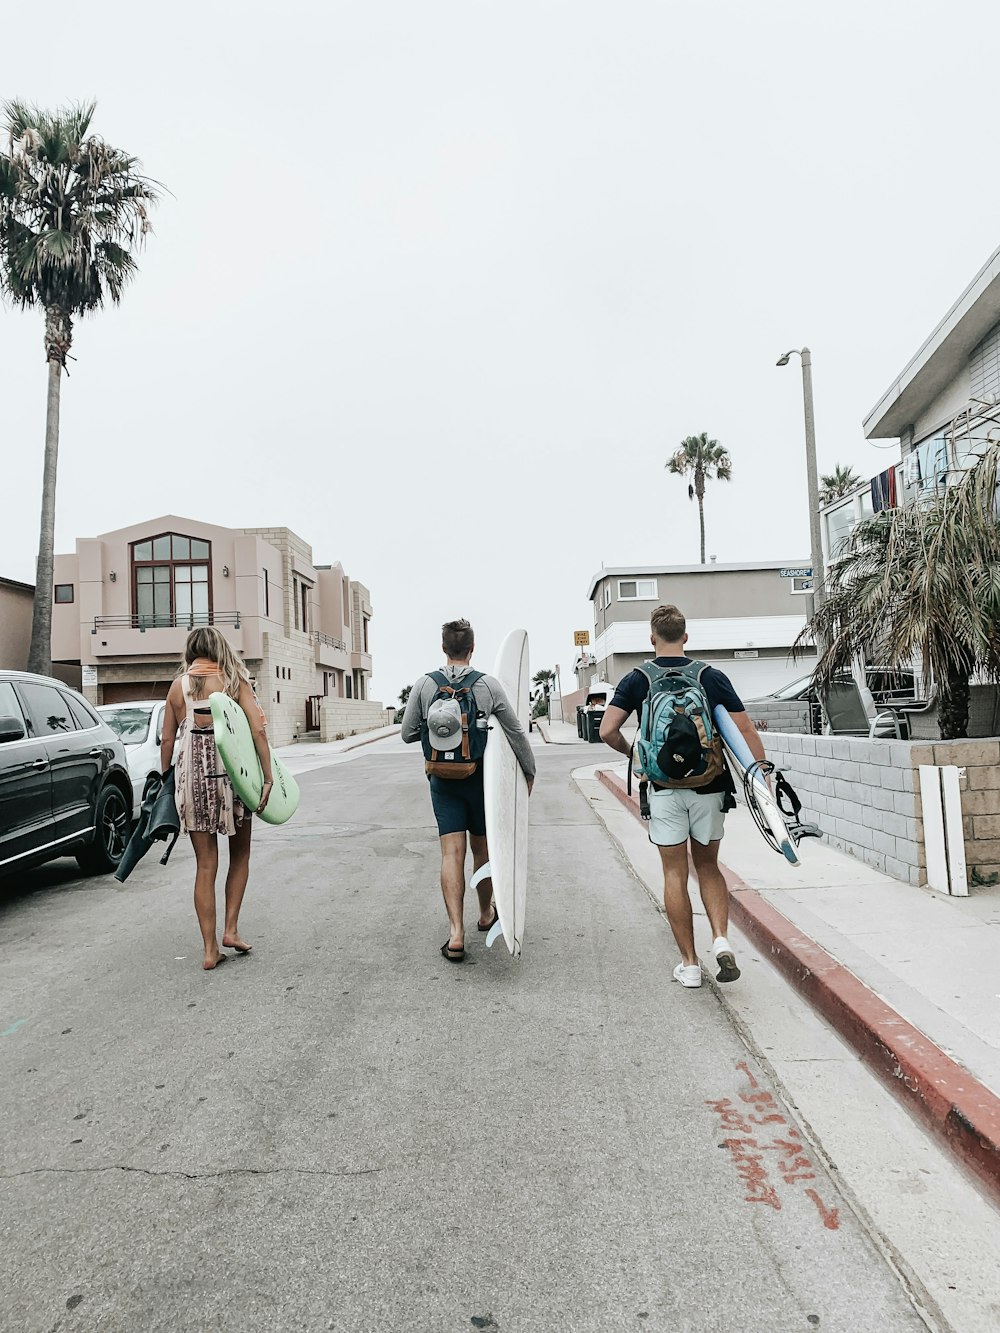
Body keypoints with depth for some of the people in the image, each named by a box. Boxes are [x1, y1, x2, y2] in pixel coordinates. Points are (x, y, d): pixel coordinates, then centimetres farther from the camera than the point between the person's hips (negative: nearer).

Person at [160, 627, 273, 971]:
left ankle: (211, 949, 11)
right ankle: (231, 929, 13)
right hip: (232, 773, -2)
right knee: (240, 855, 19)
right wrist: (268, 776, -8)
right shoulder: (234, 680, 1)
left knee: (205, 865, 9)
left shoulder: (179, 685, 6)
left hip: (191, 776, 2)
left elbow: (167, 739, 6)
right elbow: (257, 729, -9)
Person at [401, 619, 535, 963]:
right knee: (481, 847, 16)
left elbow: (407, 734, 1)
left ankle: (456, 933, -8)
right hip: (479, 777, 0)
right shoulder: (489, 685, -7)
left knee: (452, 852, 0)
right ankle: (486, 913, 36)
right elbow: (517, 733, -2)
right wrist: (529, 772, 10)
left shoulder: (424, 685, -5)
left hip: (441, 779, 0)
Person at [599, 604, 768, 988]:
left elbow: (607, 731, -10)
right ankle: (721, 939, 1)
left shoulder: (636, 680, -3)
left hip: (664, 789, -1)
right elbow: (746, 732, -4)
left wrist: (631, 752, 9)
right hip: (709, 786, 1)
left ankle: (689, 964, 13)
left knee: (675, 874, 9)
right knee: (708, 865, 19)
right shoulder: (712, 677, -1)